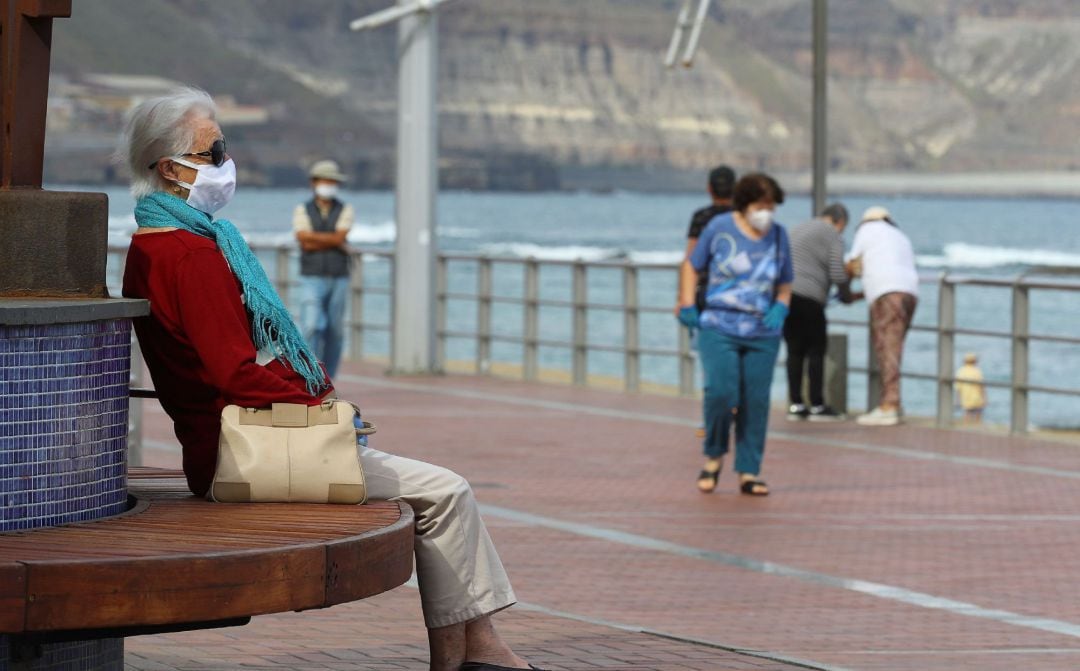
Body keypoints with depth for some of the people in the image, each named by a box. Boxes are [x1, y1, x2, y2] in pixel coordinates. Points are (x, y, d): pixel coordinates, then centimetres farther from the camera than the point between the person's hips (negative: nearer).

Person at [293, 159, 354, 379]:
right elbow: (304, 240, -13)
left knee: (334, 332, 6)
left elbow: (338, 237, -13)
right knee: (311, 328, -17)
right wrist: (336, 244, -11)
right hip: (312, 280, -2)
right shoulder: (302, 210, 2)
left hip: (338, 280, 2)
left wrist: (314, 238, -12)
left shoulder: (345, 211, 4)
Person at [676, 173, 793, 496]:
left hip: (762, 335, 3)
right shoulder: (720, 228, -2)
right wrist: (687, 306, 2)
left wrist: (780, 308, -1)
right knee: (721, 392, -18)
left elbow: (785, 284, 18)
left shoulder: (778, 236, 7)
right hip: (719, 329, -3)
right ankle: (714, 455, 7)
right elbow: (691, 266, 10)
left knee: (756, 402, 0)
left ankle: (749, 473, 9)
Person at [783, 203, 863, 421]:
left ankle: (795, 405, 8)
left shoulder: (799, 230, 25)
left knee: (795, 350, 10)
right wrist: (847, 296, 12)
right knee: (816, 350, -1)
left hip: (784, 293, 7)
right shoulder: (833, 235, 0)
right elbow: (838, 274, -8)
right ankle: (817, 406, -1)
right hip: (808, 299, -7)